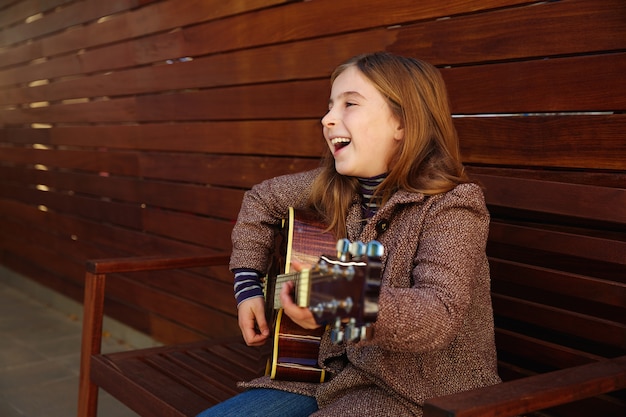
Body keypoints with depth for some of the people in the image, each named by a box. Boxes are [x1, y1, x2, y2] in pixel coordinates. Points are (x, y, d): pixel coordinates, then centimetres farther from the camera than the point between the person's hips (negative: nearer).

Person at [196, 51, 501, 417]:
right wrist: (248, 284, 12)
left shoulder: (452, 206, -17)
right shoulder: (331, 188, 3)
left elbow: (440, 315, -29)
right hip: (341, 371, 7)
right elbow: (262, 200, 21)